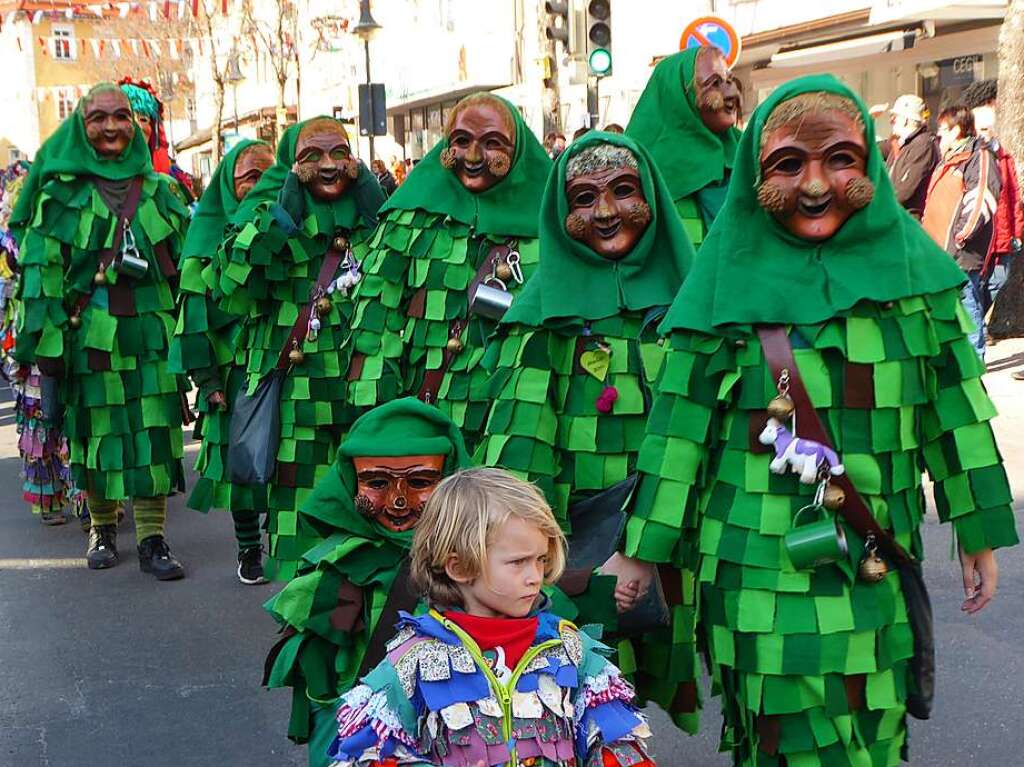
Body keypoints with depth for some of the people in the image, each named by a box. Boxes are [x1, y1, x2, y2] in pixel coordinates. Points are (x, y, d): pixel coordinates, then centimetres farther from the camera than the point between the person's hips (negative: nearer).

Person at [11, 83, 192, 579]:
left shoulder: (159, 189, 12)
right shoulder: (62, 190, 4)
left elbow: (186, 258, 13)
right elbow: (42, 265, -1)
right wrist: (48, 336, -8)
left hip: (152, 329, 2)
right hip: (91, 330, -1)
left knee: (154, 431, -1)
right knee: (98, 429, 6)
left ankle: (152, 539, 6)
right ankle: (102, 528, 22)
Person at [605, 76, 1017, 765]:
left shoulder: (911, 268, 2)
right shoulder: (732, 282, -4)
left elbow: (954, 408, 7)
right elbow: (680, 423, -3)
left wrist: (981, 529, 9)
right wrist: (643, 547, -1)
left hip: (880, 570, 3)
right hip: (759, 568, -2)